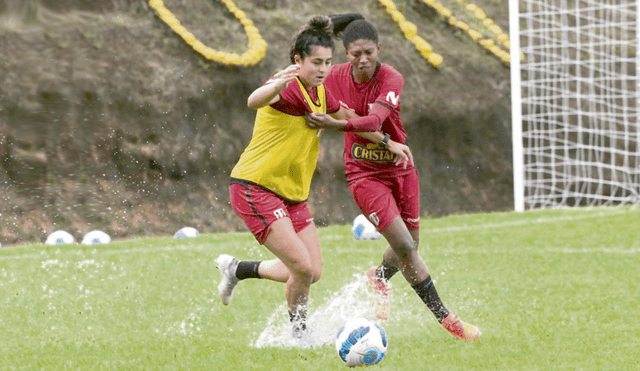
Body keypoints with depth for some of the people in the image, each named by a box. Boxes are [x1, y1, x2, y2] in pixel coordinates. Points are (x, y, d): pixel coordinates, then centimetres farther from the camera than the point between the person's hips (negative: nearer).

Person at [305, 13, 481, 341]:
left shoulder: (392, 80, -18)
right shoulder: (336, 77, -10)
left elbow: (374, 120, -36)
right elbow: (320, 112, 13)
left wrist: (336, 124, -47)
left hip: (400, 169, 1)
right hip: (364, 175, -1)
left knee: (410, 246, 12)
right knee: (404, 247, -12)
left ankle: (380, 278, 47)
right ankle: (444, 317, -5)